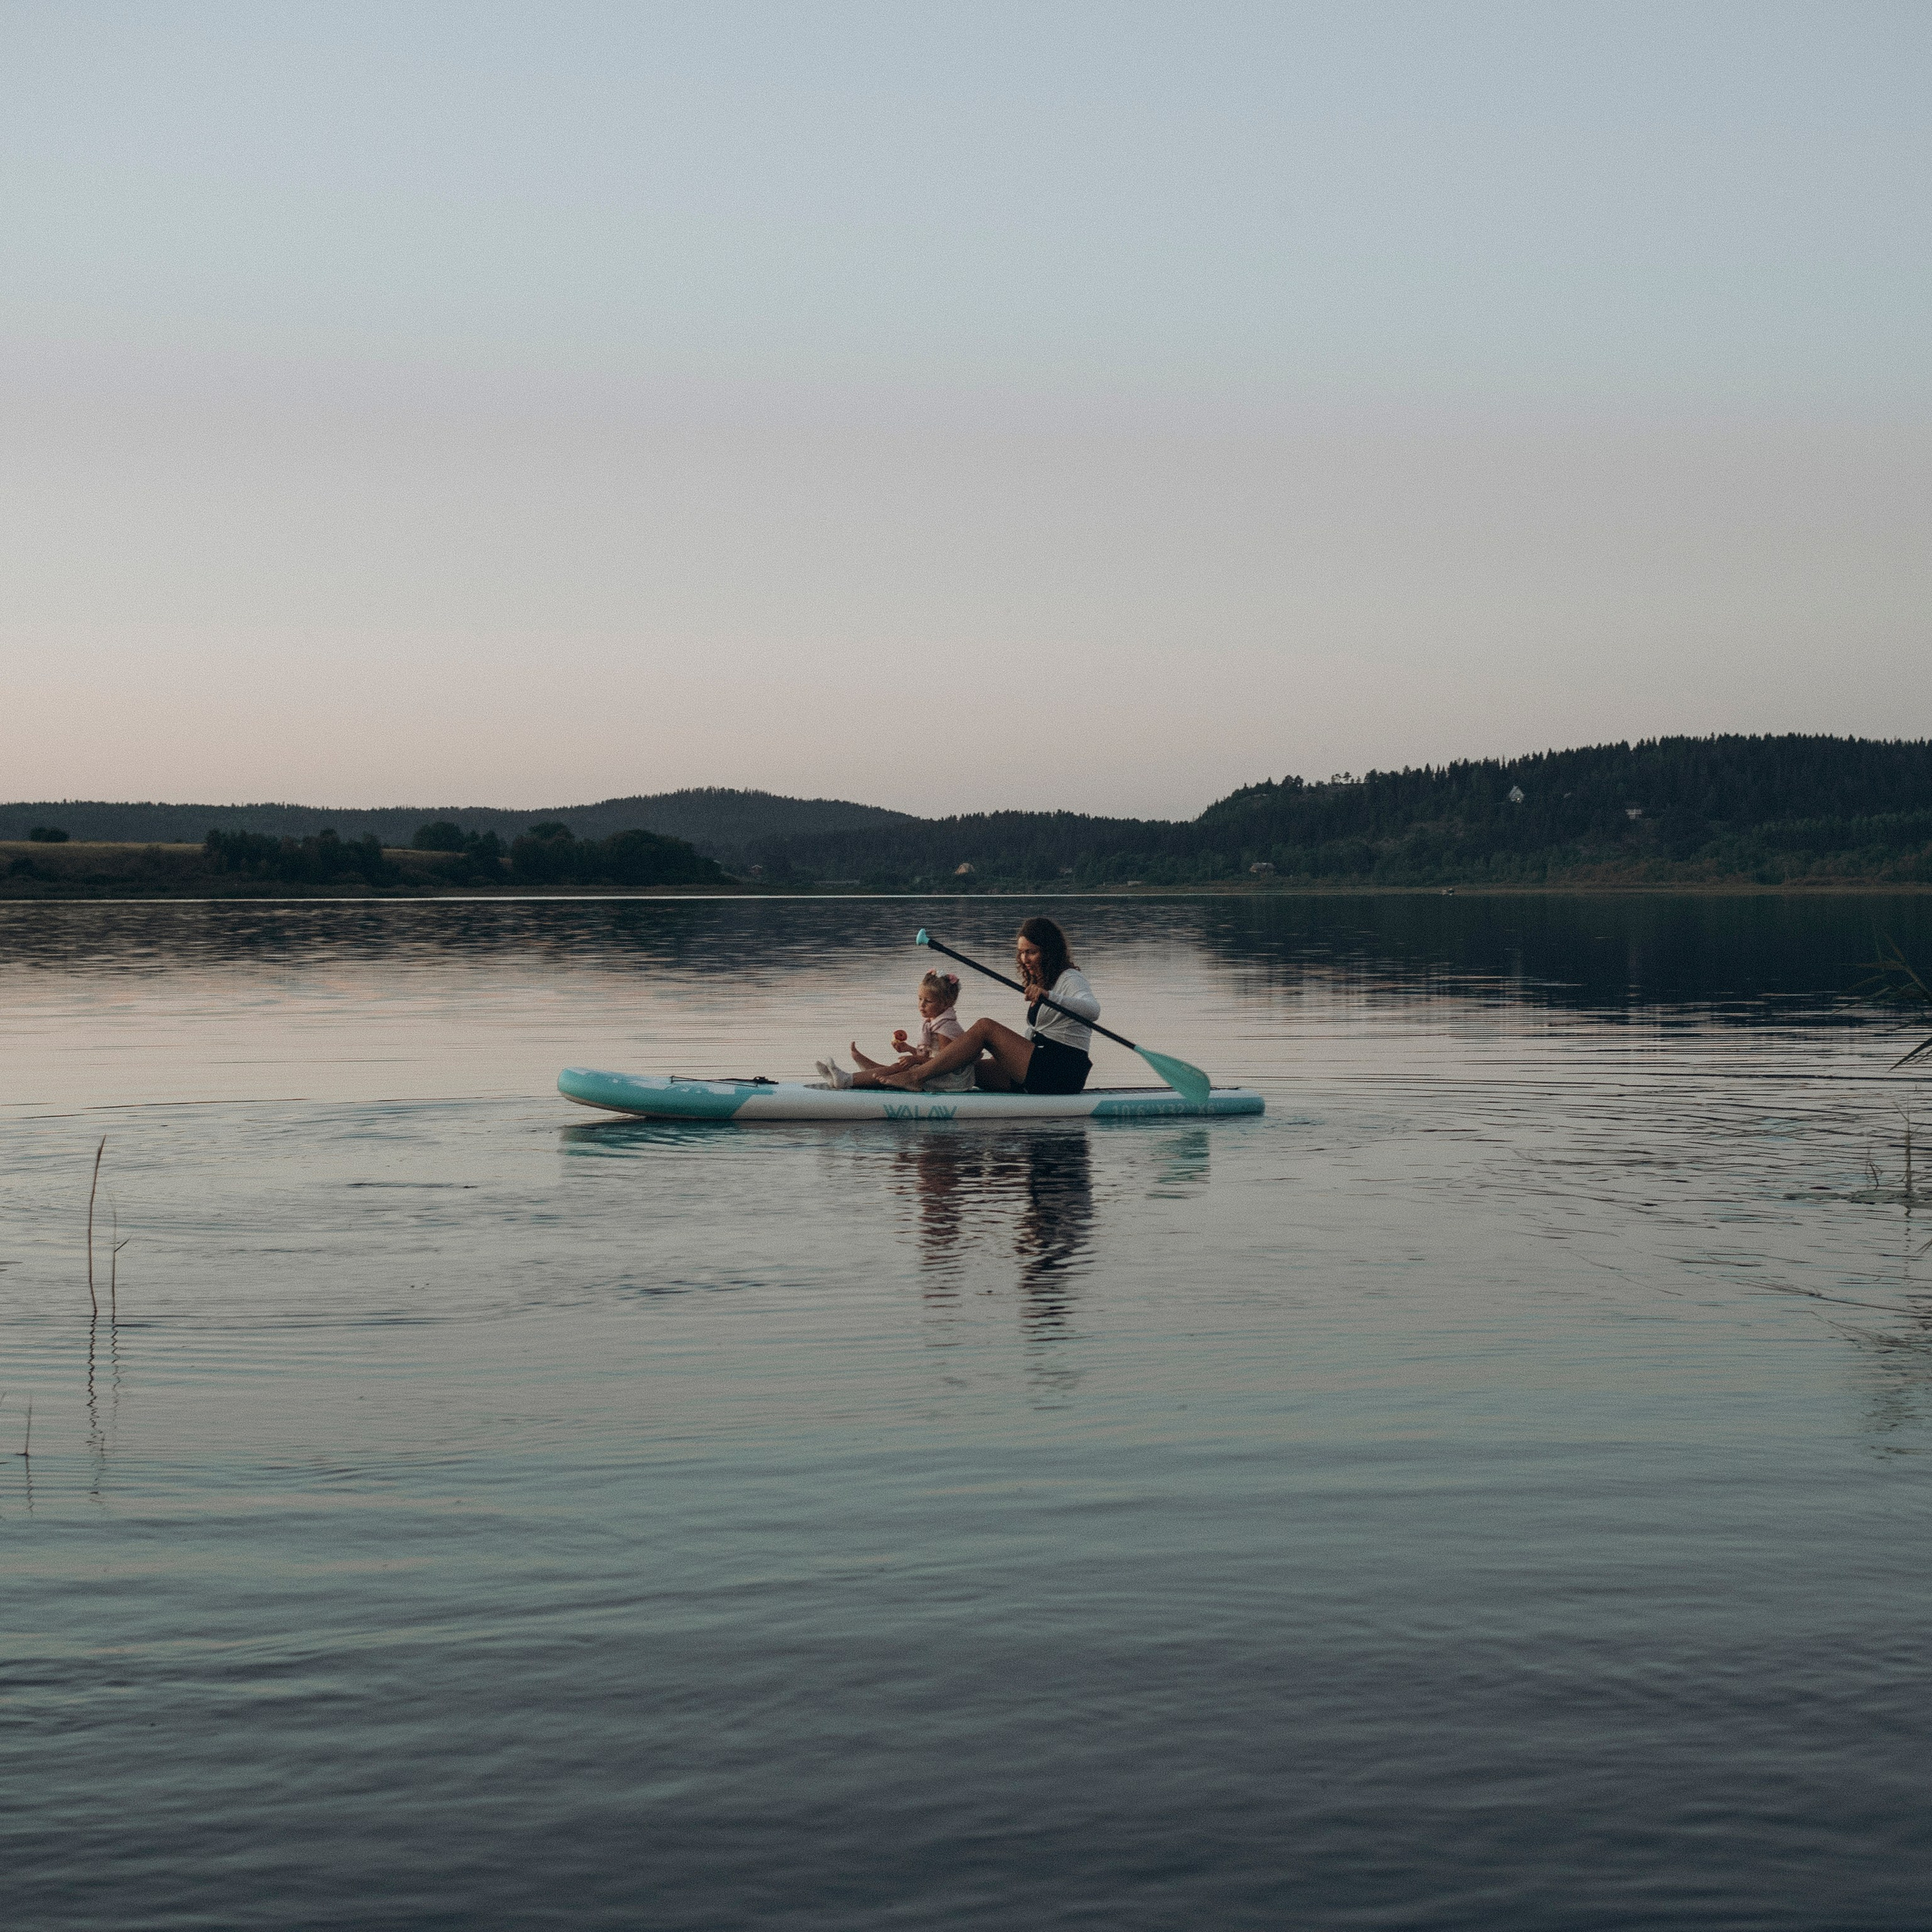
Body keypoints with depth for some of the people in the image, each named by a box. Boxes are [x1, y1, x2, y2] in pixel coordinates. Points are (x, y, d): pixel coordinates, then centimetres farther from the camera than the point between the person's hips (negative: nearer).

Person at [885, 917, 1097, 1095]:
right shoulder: (1036, 983, 22)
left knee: (984, 1027, -18)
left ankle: (916, 1076, -22)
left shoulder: (1071, 979, -6)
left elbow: (1093, 1010, -29)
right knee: (968, 1068, -1)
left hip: (1063, 1074, -10)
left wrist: (1048, 996, -41)